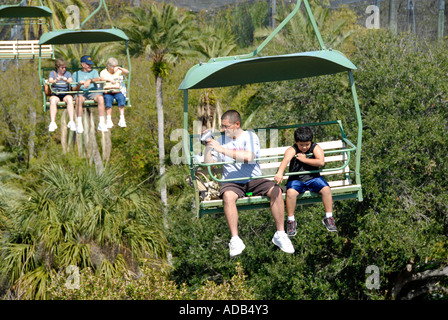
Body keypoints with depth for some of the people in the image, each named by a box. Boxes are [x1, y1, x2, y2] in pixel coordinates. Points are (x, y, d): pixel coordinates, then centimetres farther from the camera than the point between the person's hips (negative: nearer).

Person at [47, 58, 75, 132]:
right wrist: (55, 81, -30)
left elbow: (71, 81, -4)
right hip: (55, 94, -1)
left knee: (69, 99, -34)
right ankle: (52, 123, -42)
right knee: (53, 100, -35)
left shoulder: (67, 73, 15)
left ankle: (71, 122, -40)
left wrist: (67, 81, -29)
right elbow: (50, 81, -7)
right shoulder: (53, 73, 12)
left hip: (65, 94, 1)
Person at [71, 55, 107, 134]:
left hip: (93, 92, 1)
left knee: (100, 98, -34)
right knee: (79, 99, -38)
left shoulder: (94, 72, 24)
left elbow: (97, 79, 0)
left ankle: (102, 123, -36)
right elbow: (74, 89, 13)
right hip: (81, 92, -1)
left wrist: (90, 80, -22)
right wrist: (79, 84, -10)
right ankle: (79, 124, -40)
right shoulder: (76, 74, 22)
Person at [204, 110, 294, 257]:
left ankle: (280, 234, -16)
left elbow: (248, 157, -18)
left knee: (276, 190, -27)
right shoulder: (221, 140, 12)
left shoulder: (250, 136, 1)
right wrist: (208, 146, -5)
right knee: (228, 195, -35)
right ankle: (235, 240, -34)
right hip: (232, 182, 1)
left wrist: (222, 149, -20)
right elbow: (209, 164, 9)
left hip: (254, 179, -1)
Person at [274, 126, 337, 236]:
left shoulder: (315, 148, -1)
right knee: (290, 192, -31)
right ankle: (291, 220, -12)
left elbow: (321, 162, -17)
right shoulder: (292, 150, -7)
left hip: (313, 178, 2)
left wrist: (304, 159, -14)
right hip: (296, 179, -2)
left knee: (326, 189, -24)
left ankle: (329, 217, -5)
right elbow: (286, 160, -29)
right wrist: (280, 173, -49)